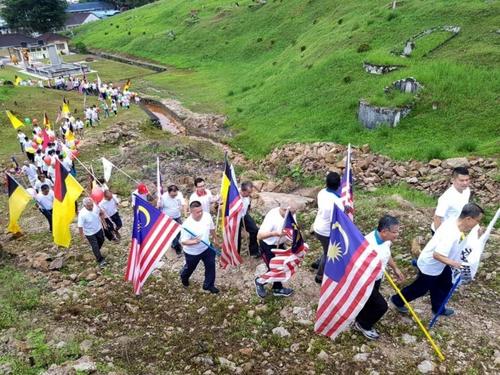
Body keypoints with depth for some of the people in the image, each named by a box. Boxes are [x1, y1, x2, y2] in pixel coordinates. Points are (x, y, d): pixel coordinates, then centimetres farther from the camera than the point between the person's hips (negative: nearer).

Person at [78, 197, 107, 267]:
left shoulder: (95, 207, -21)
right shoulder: (82, 214, -35)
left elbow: (100, 212, 3)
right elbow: (80, 226, -25)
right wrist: (82, 234, -17)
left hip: (99, 229, 6)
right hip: (90, 233, -6)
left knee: (101, 241, 26)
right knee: (95, 246, 6)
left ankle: (97, 252, 56)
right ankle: (100, 260, 27)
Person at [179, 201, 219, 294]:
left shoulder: (207, 216, -19)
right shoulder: (187, 225, -34)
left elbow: (212, 228, 1)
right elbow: (183, 241, -27)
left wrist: (215, 238, 14)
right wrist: (194, 241, -45)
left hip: (206, 248, 4)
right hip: (192, 252, -4)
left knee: (211, 265, 7)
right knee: (190, 268, 21)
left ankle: (208, 285, 30)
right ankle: (184, 277, 56)